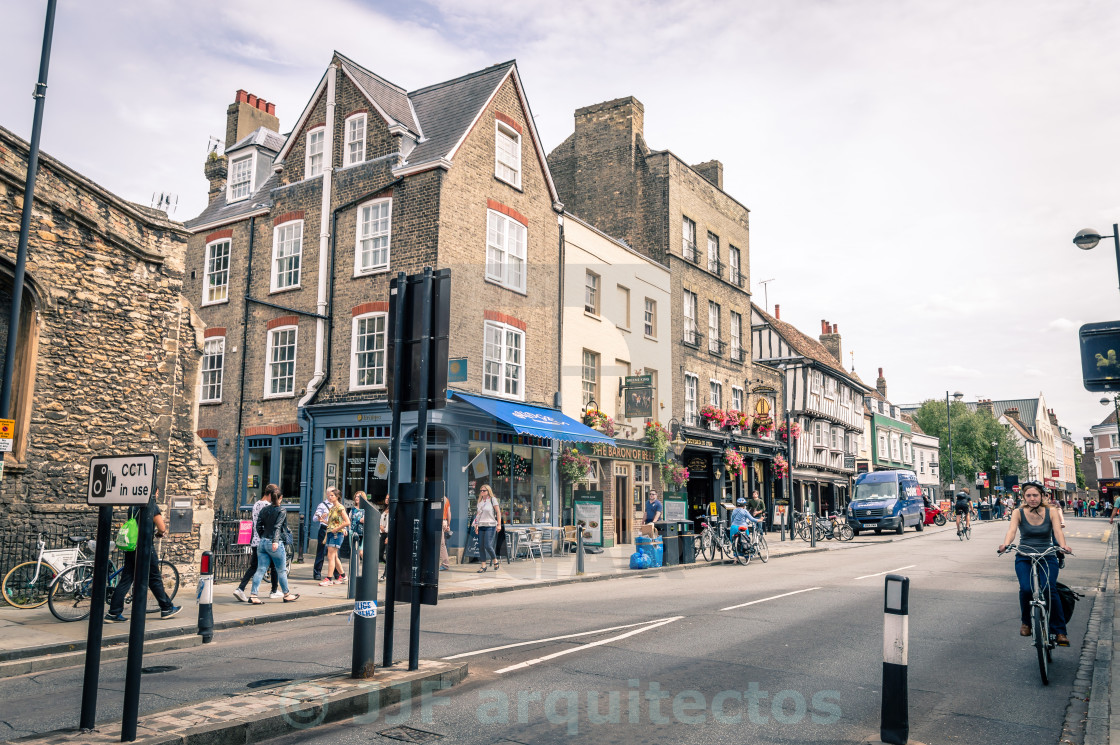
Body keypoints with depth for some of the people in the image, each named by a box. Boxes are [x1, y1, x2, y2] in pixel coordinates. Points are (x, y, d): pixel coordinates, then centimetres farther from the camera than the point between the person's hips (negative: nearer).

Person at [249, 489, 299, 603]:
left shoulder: (264, 510, 9)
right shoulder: (281, 511, -7)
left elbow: (258, 526, 9)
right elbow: (277, 526, -18)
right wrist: (275, 541, -26)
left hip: (263, 542, 6)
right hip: (275, 544, -5)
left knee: (260, 569, 4)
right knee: (281, 570, 7)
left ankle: (253, 595, -5)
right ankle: (287, 595, 18)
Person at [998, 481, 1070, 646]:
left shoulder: (1051, 512, 0)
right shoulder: (1019, 513, -2)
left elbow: (1058, 531, -13)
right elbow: (1011, 530, -17)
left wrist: (1063, 546, -35)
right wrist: (1005, 544, -38)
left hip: (1047, 557, 0)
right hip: (1024, 558, 0)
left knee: (1049, 589, -22)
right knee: (1026, 589, -22)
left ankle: (1059, 631, -10)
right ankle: (1026, 622, 5)